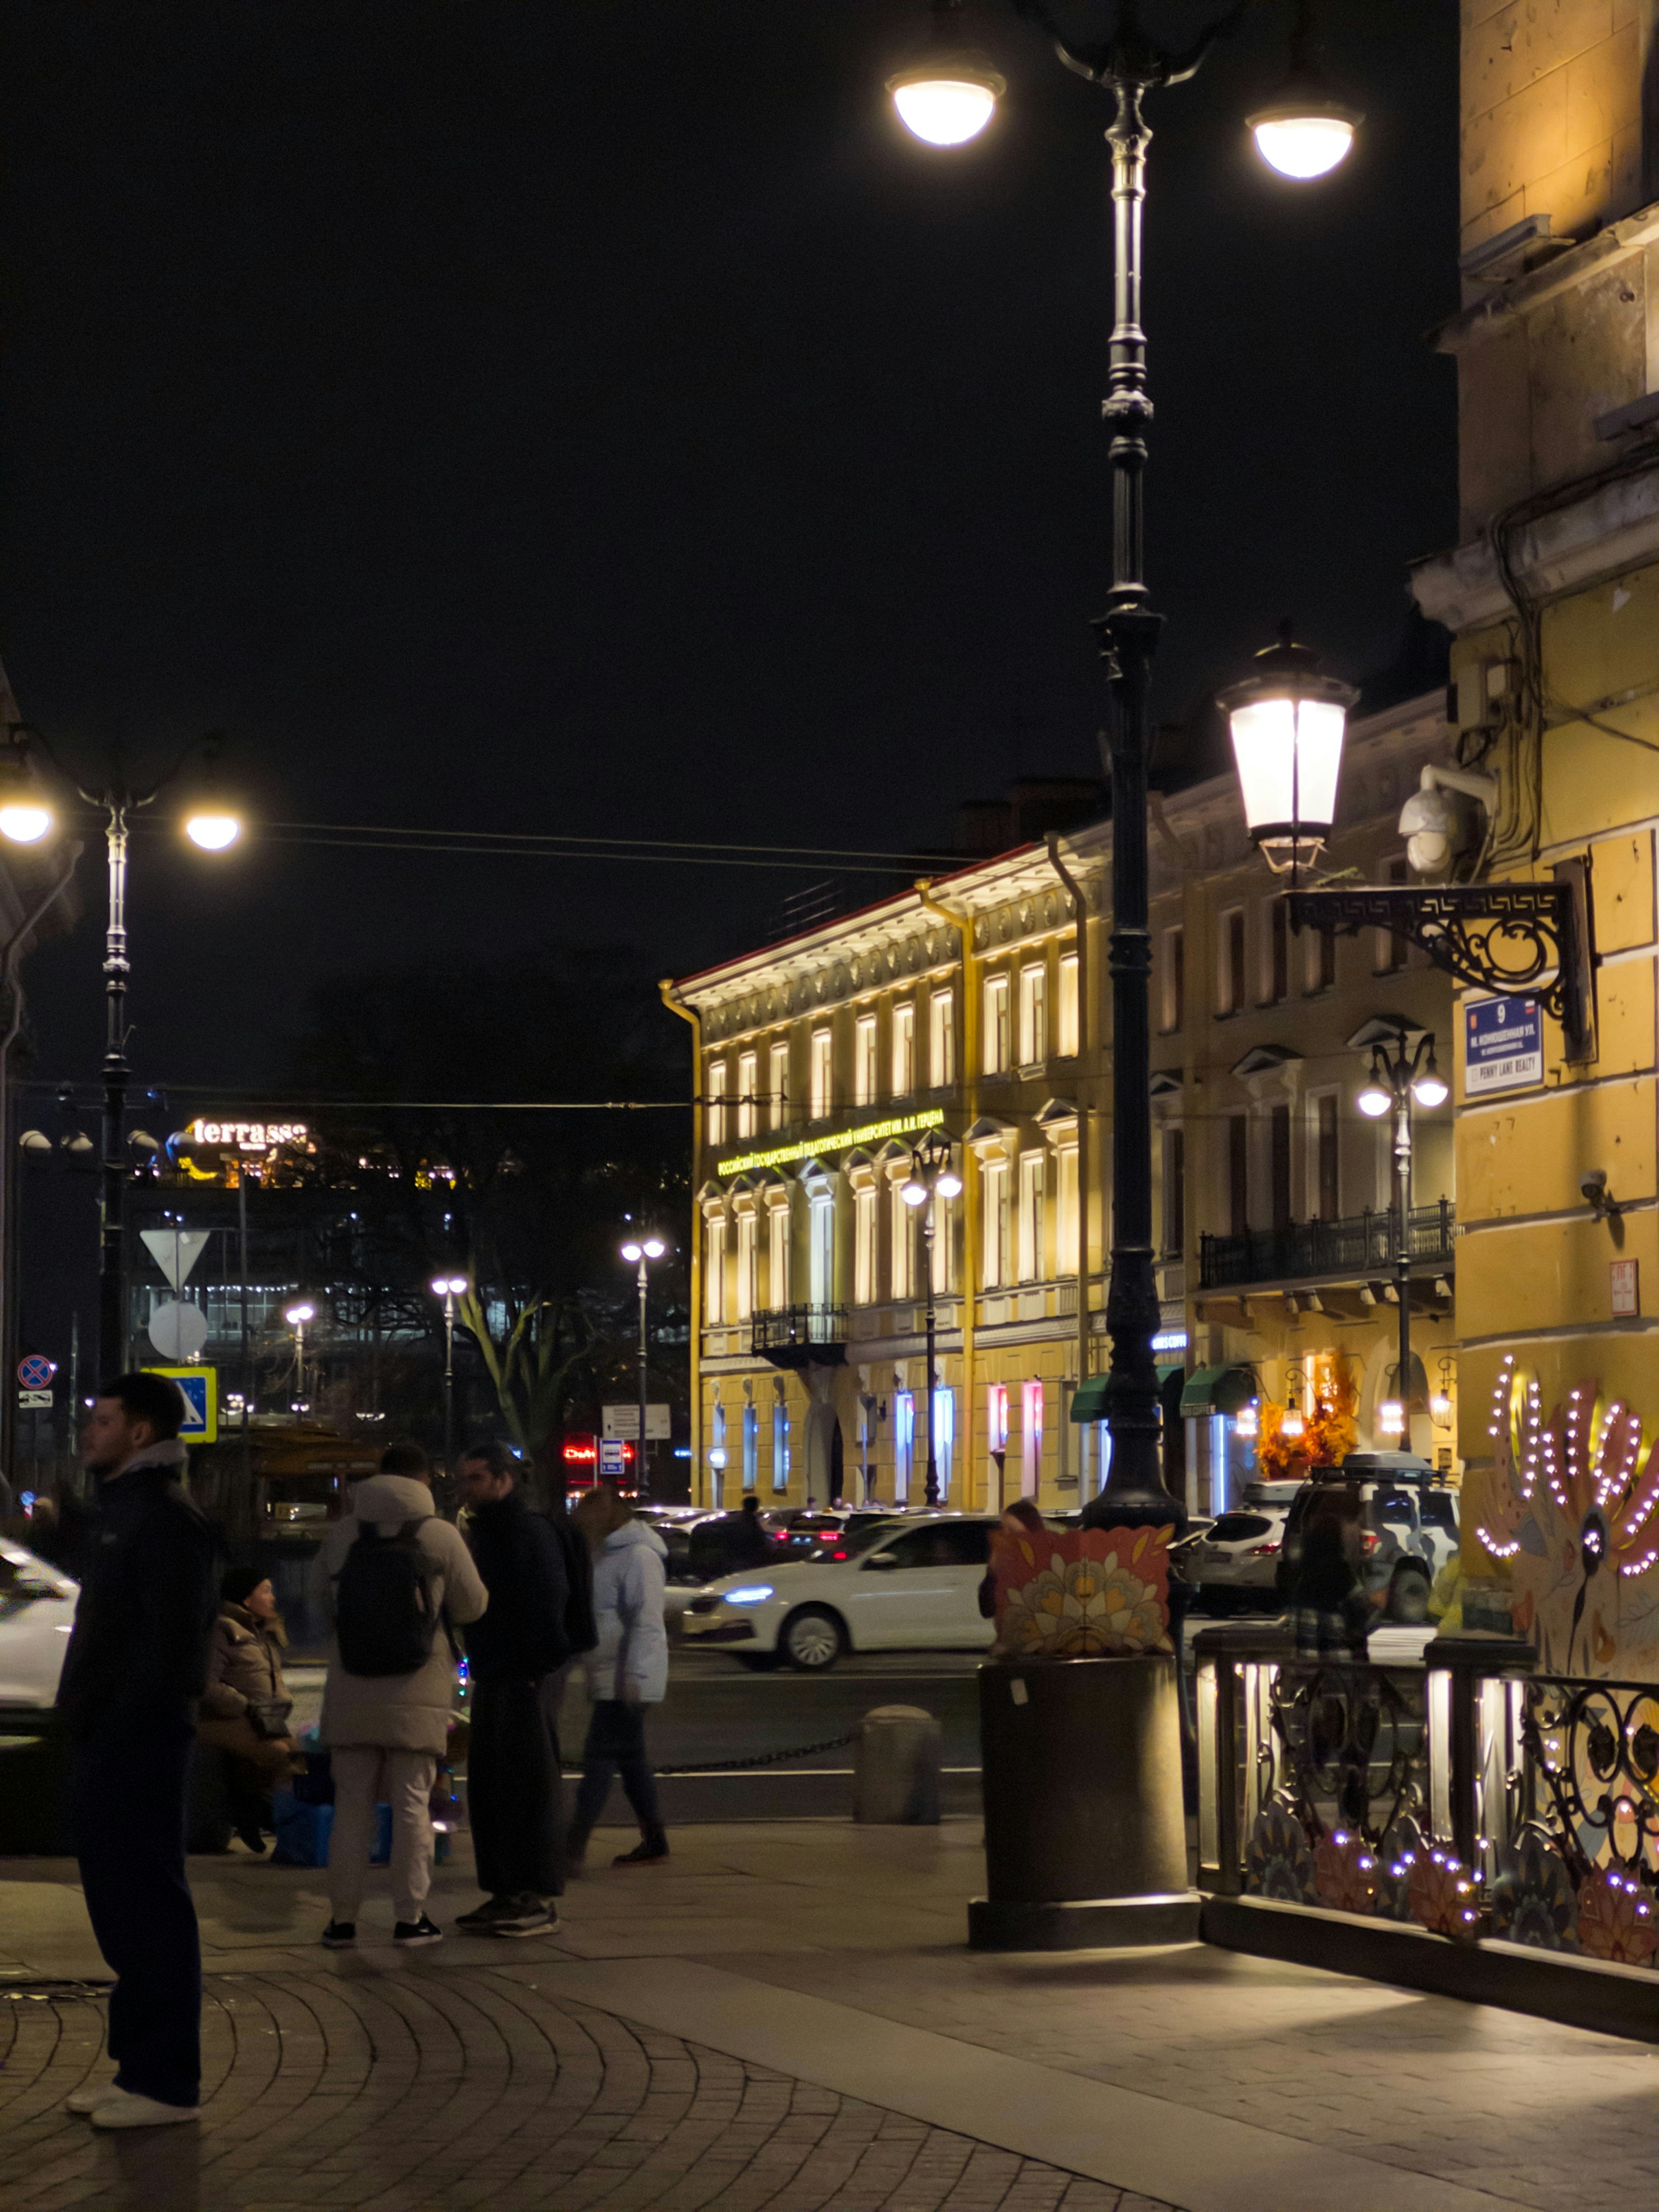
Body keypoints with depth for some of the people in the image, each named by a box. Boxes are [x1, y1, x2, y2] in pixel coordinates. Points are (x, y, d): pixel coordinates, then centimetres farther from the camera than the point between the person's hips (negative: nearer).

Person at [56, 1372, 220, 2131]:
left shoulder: (166, 1521, -13)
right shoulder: (121, 1511, 19)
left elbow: (171, 1643, -20)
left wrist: (121, 1726, -21)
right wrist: (82, 1714, 14)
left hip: (138, 1746, -10)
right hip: (105, 1746, 10)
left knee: (148, 1910, -6)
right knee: (120, 1906, 14)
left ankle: (168, 2082, -2)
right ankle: (139, 2063, 21)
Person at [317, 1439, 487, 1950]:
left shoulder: (340, 1536, 2)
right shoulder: (441, 1536, -6)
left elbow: (327, 1606, 8)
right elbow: (472, 1607, 1)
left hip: (351, 1694, 2)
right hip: (417, 1697, -2)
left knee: (352, 1805, 8)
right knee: (412, 1804, 6)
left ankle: (342, 1917, 11)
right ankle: (410, 1917, 7)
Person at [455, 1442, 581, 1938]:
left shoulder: (533, 1533, -11)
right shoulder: (483, 1534, 18)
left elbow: (549, 1606, -18)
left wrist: (538, 1664, -20)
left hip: (526, 1683, -10)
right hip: (490, 1681, 10)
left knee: (530, 1788, -7)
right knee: (487, 1789, 11)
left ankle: (539, 1900, -5)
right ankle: (504, 1892, 18)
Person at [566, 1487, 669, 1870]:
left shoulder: (639, 1556, -15)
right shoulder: (607, 1554, 17)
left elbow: (647, 1622, -21)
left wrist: (633, 1676, -25)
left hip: (626, 1681, -10)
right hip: (607, 1678, 10)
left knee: (600, 1758, -12)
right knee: (630, 1757, 13)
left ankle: (574, 1850, -15)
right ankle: (653, 1842, 19)